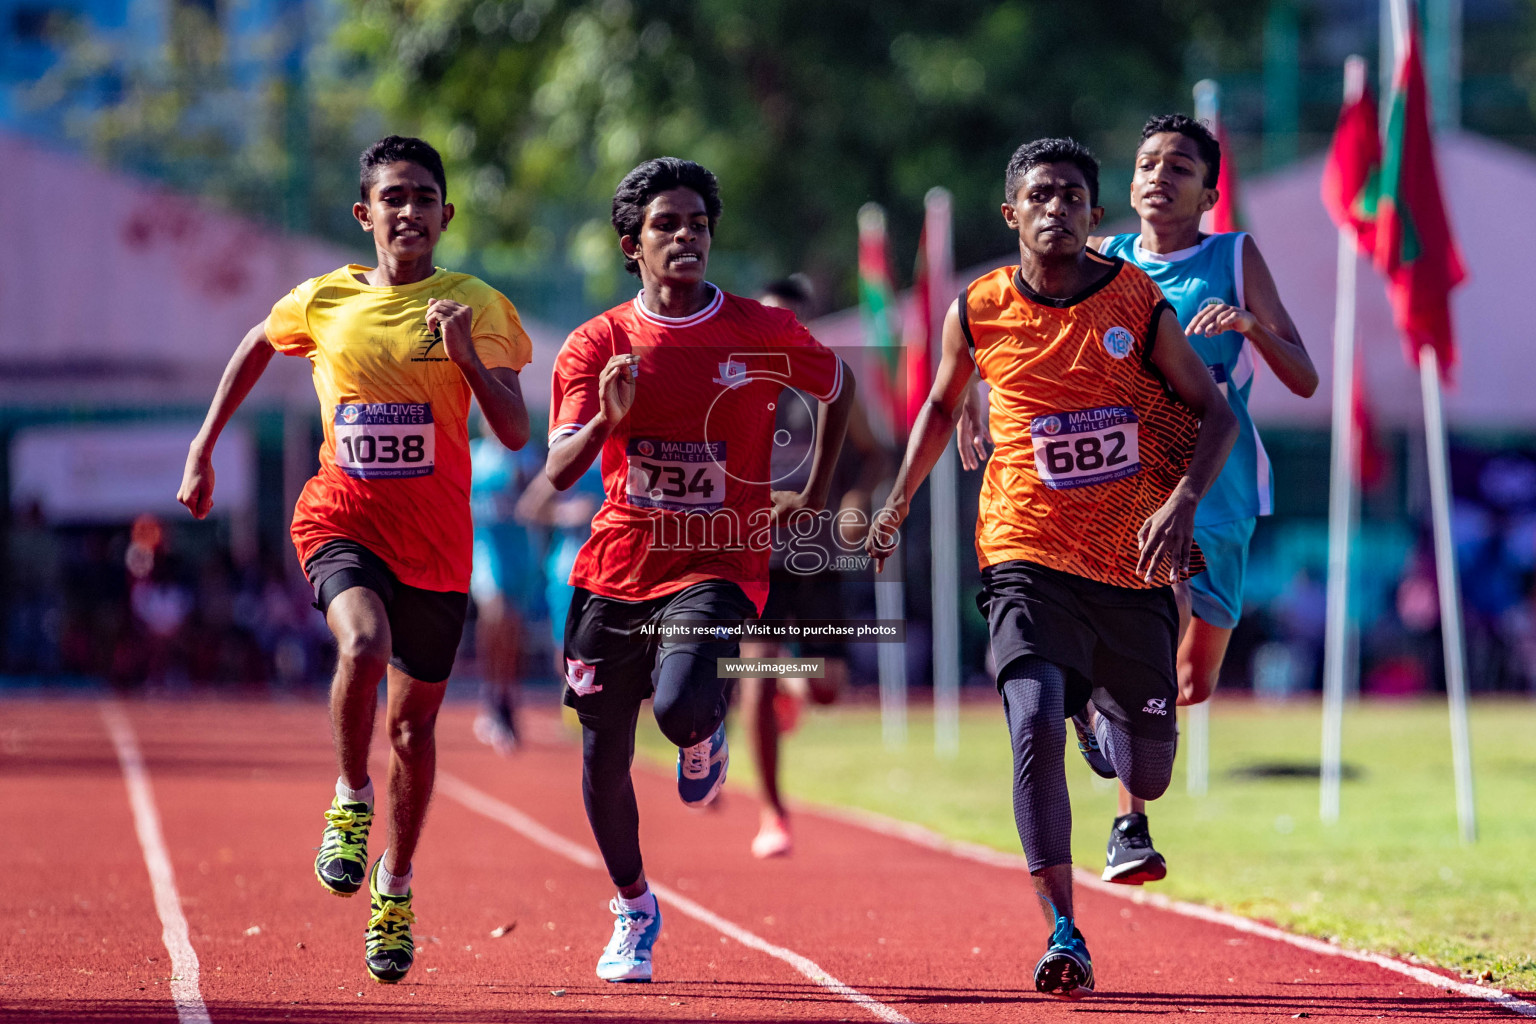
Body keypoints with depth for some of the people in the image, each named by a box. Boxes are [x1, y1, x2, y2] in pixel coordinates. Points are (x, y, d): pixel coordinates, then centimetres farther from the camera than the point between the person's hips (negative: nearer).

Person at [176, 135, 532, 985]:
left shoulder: (478, 308, -3)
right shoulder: (324, 301, 0)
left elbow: (516, 434, -7)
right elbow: (255, 349, 21)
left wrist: (467, 358, -22)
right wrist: (202, 453, 19)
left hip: (435, 541, 1)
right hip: (342, 523, -1)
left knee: (412, 724, 9)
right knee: (364, 644, -32)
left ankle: (393, 893, 27)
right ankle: (350, 803, -8)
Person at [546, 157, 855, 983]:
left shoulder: (762, 332, -3)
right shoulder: (597, 344, -3)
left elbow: (839, 387, 17)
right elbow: (559, 473, -11)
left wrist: (814, 495, 15)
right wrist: (607, 419, -30)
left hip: (717, 566, -2)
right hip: (617, 566, 2)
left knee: (680, 705, -29)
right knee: (603, 759, 8)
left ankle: (706, 735, 12)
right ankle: (634, 911, 33)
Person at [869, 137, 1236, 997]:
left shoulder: (1138, 304, -4)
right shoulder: (978, 313, 0)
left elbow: (1216, 416, -1)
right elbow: (943, 404, 20)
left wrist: (1183, 503, -17)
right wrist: (899, 501, 17)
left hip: (1134, 569, 1)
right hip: (1030, 561, -1)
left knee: (1148, 777, 11)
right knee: (1036, 726, -26)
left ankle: (1102, 707, 50)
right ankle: (1064, 934, -20)